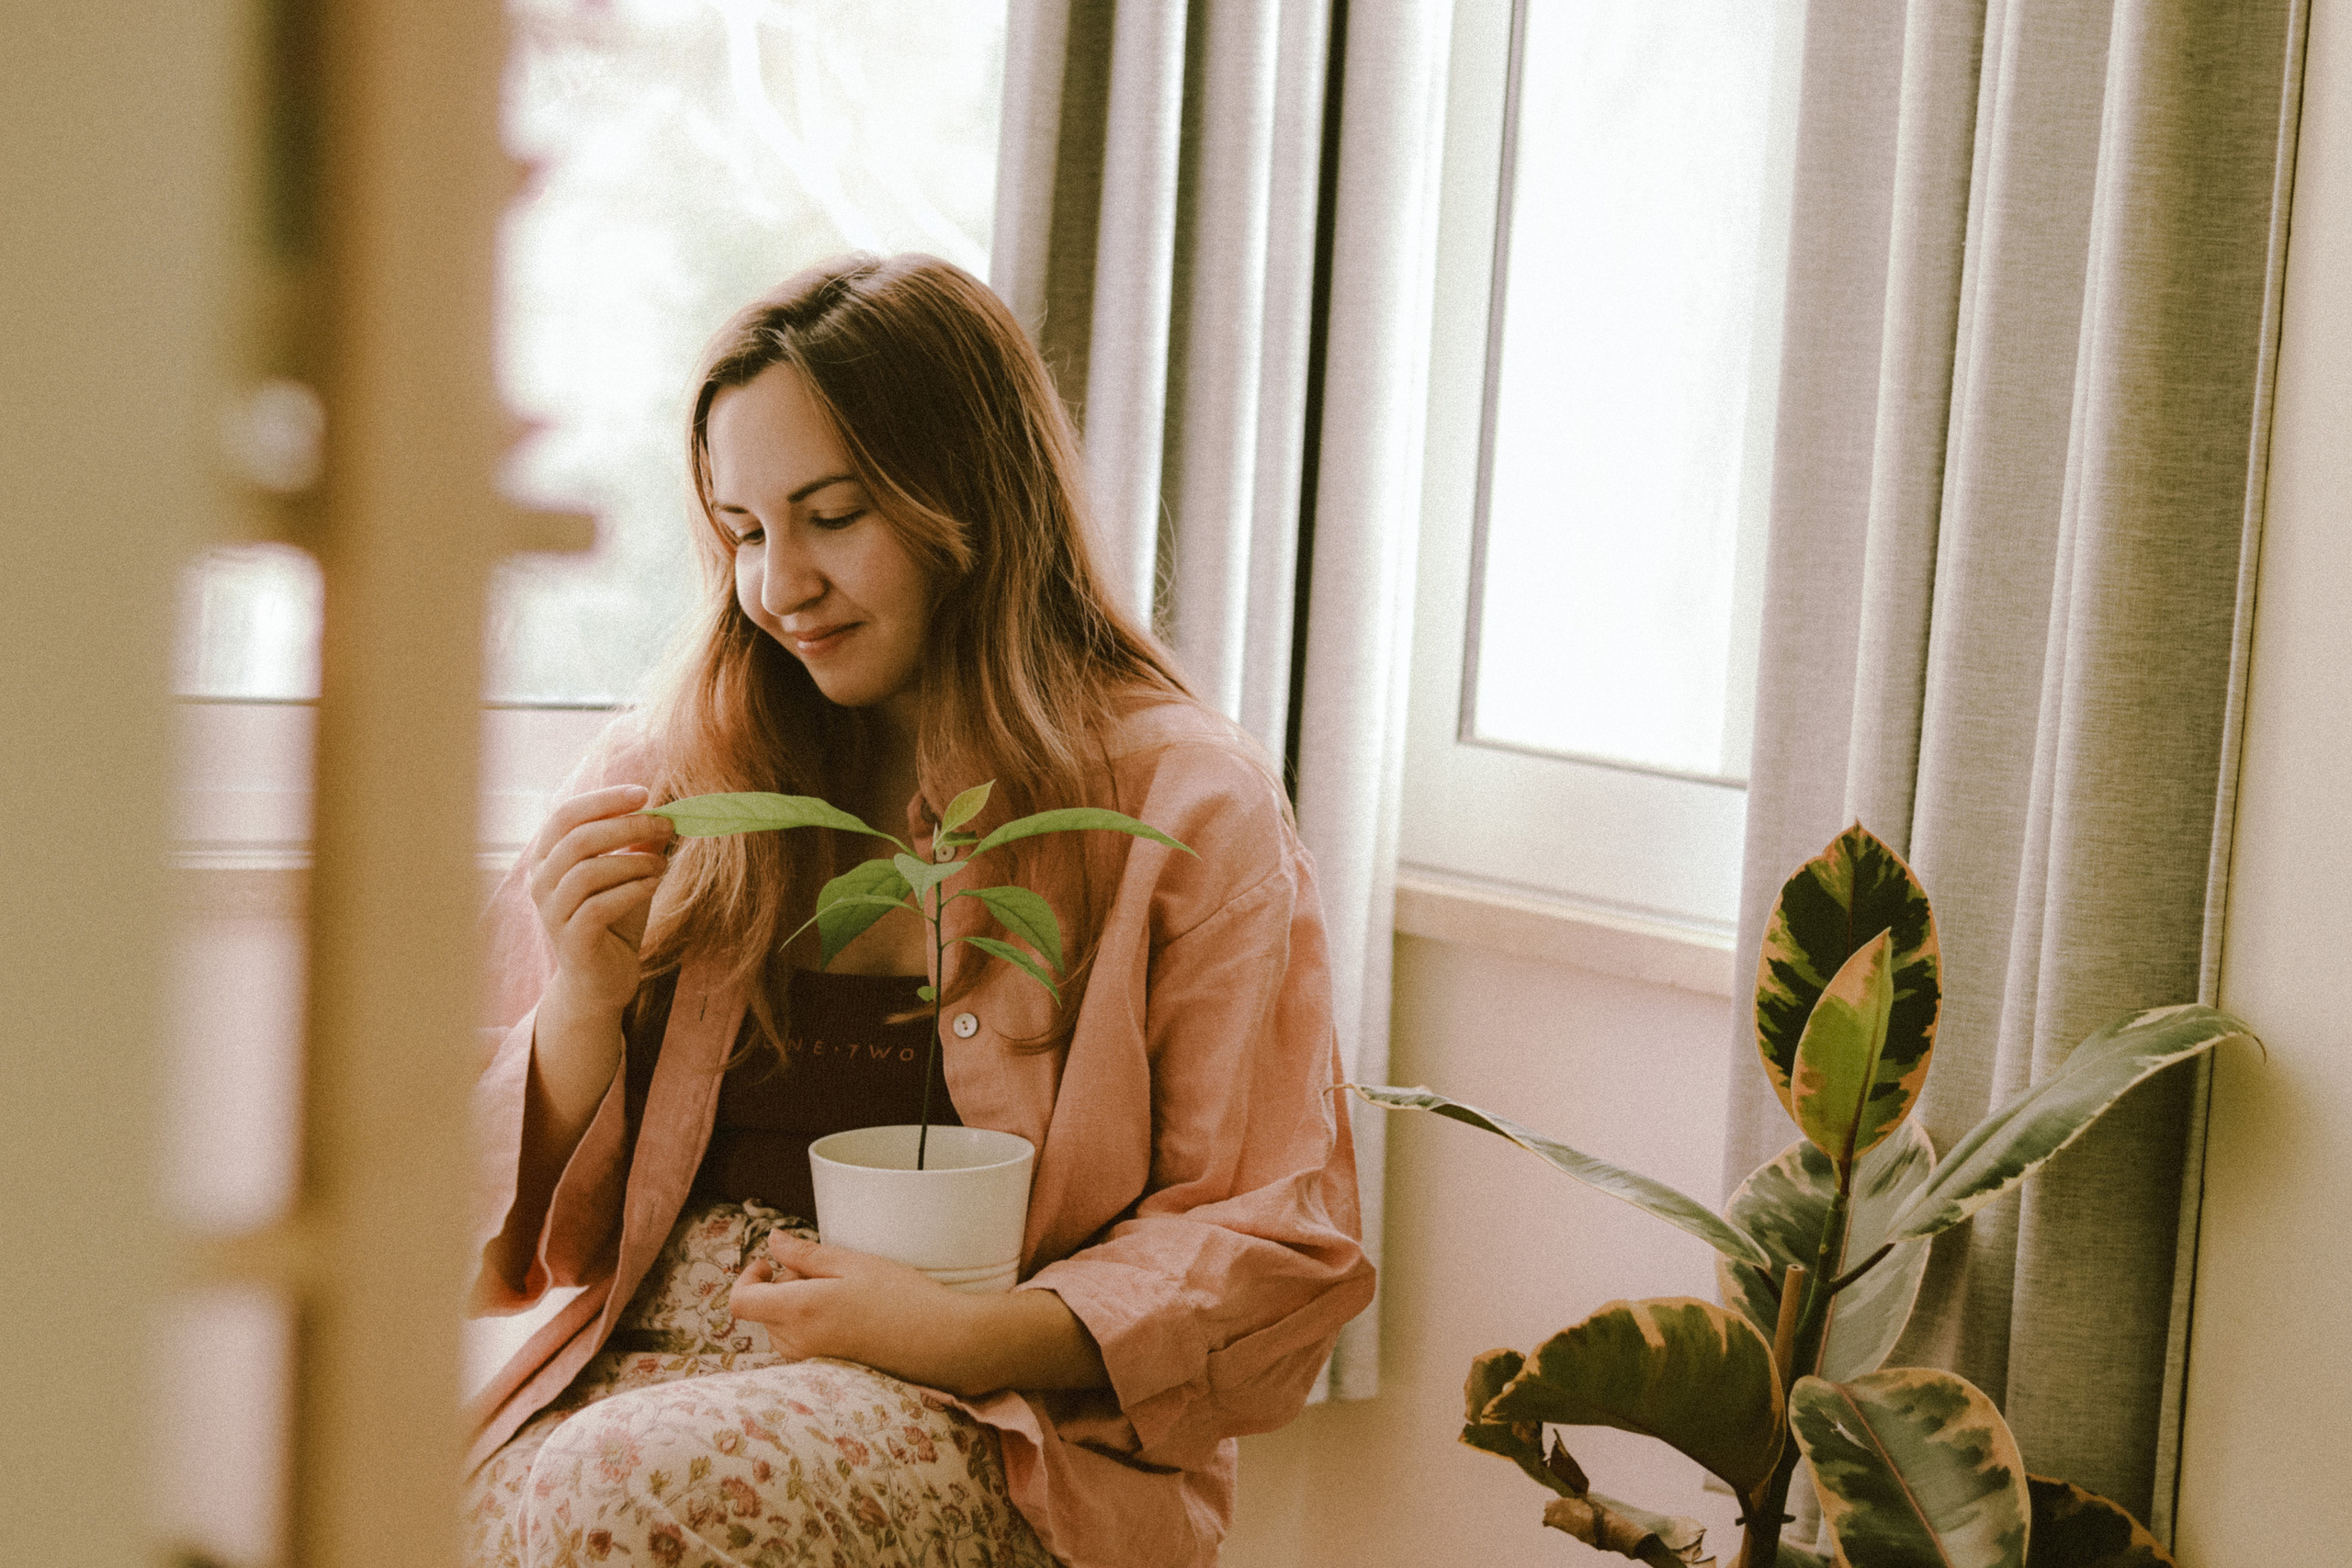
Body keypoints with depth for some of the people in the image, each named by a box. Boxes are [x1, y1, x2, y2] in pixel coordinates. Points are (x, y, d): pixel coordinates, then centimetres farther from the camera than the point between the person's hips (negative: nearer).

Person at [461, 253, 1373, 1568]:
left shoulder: (1187, 807, 2)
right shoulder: (667, 778, 12)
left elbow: (1279, 1248, -1)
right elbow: (523, 1230, 15)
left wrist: (968, 1334, -15)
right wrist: (586, 1001, -6)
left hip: (1004, 1432, -3)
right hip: (660, 1360, 3)